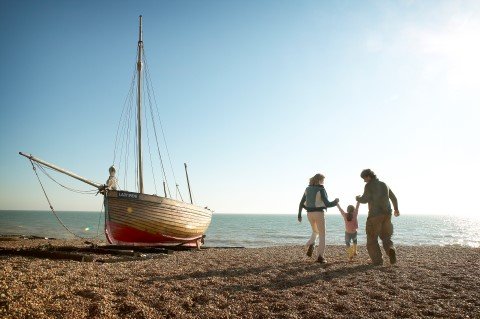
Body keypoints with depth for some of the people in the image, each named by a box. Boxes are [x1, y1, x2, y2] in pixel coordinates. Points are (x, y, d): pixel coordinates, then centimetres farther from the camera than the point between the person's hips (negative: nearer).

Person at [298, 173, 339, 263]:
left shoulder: (307, 189, 7)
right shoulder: (321, 190, -11)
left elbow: (301, 203, 9)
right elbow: (327, 204, -16)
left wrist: (299, 214, 16)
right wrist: (335, 202, 3)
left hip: (310, 214, 5)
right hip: (319, 214, -5)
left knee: (315, 232, 26)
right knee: (322, 235, 6)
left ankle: (310, 246, -2)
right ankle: (320, 257, -2)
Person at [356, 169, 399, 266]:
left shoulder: (369, 185, -7)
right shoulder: (384, 185, 15)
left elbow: (365, 200, -18)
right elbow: (393, 198, 24)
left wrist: (358, 199, 5)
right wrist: (396, 209, 39)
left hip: (375, 215, -6)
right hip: (387, 214, 6)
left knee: (372, 239, 7)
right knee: (385, 236, 18)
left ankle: (377, 260, 0)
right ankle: (391, 250, -11)